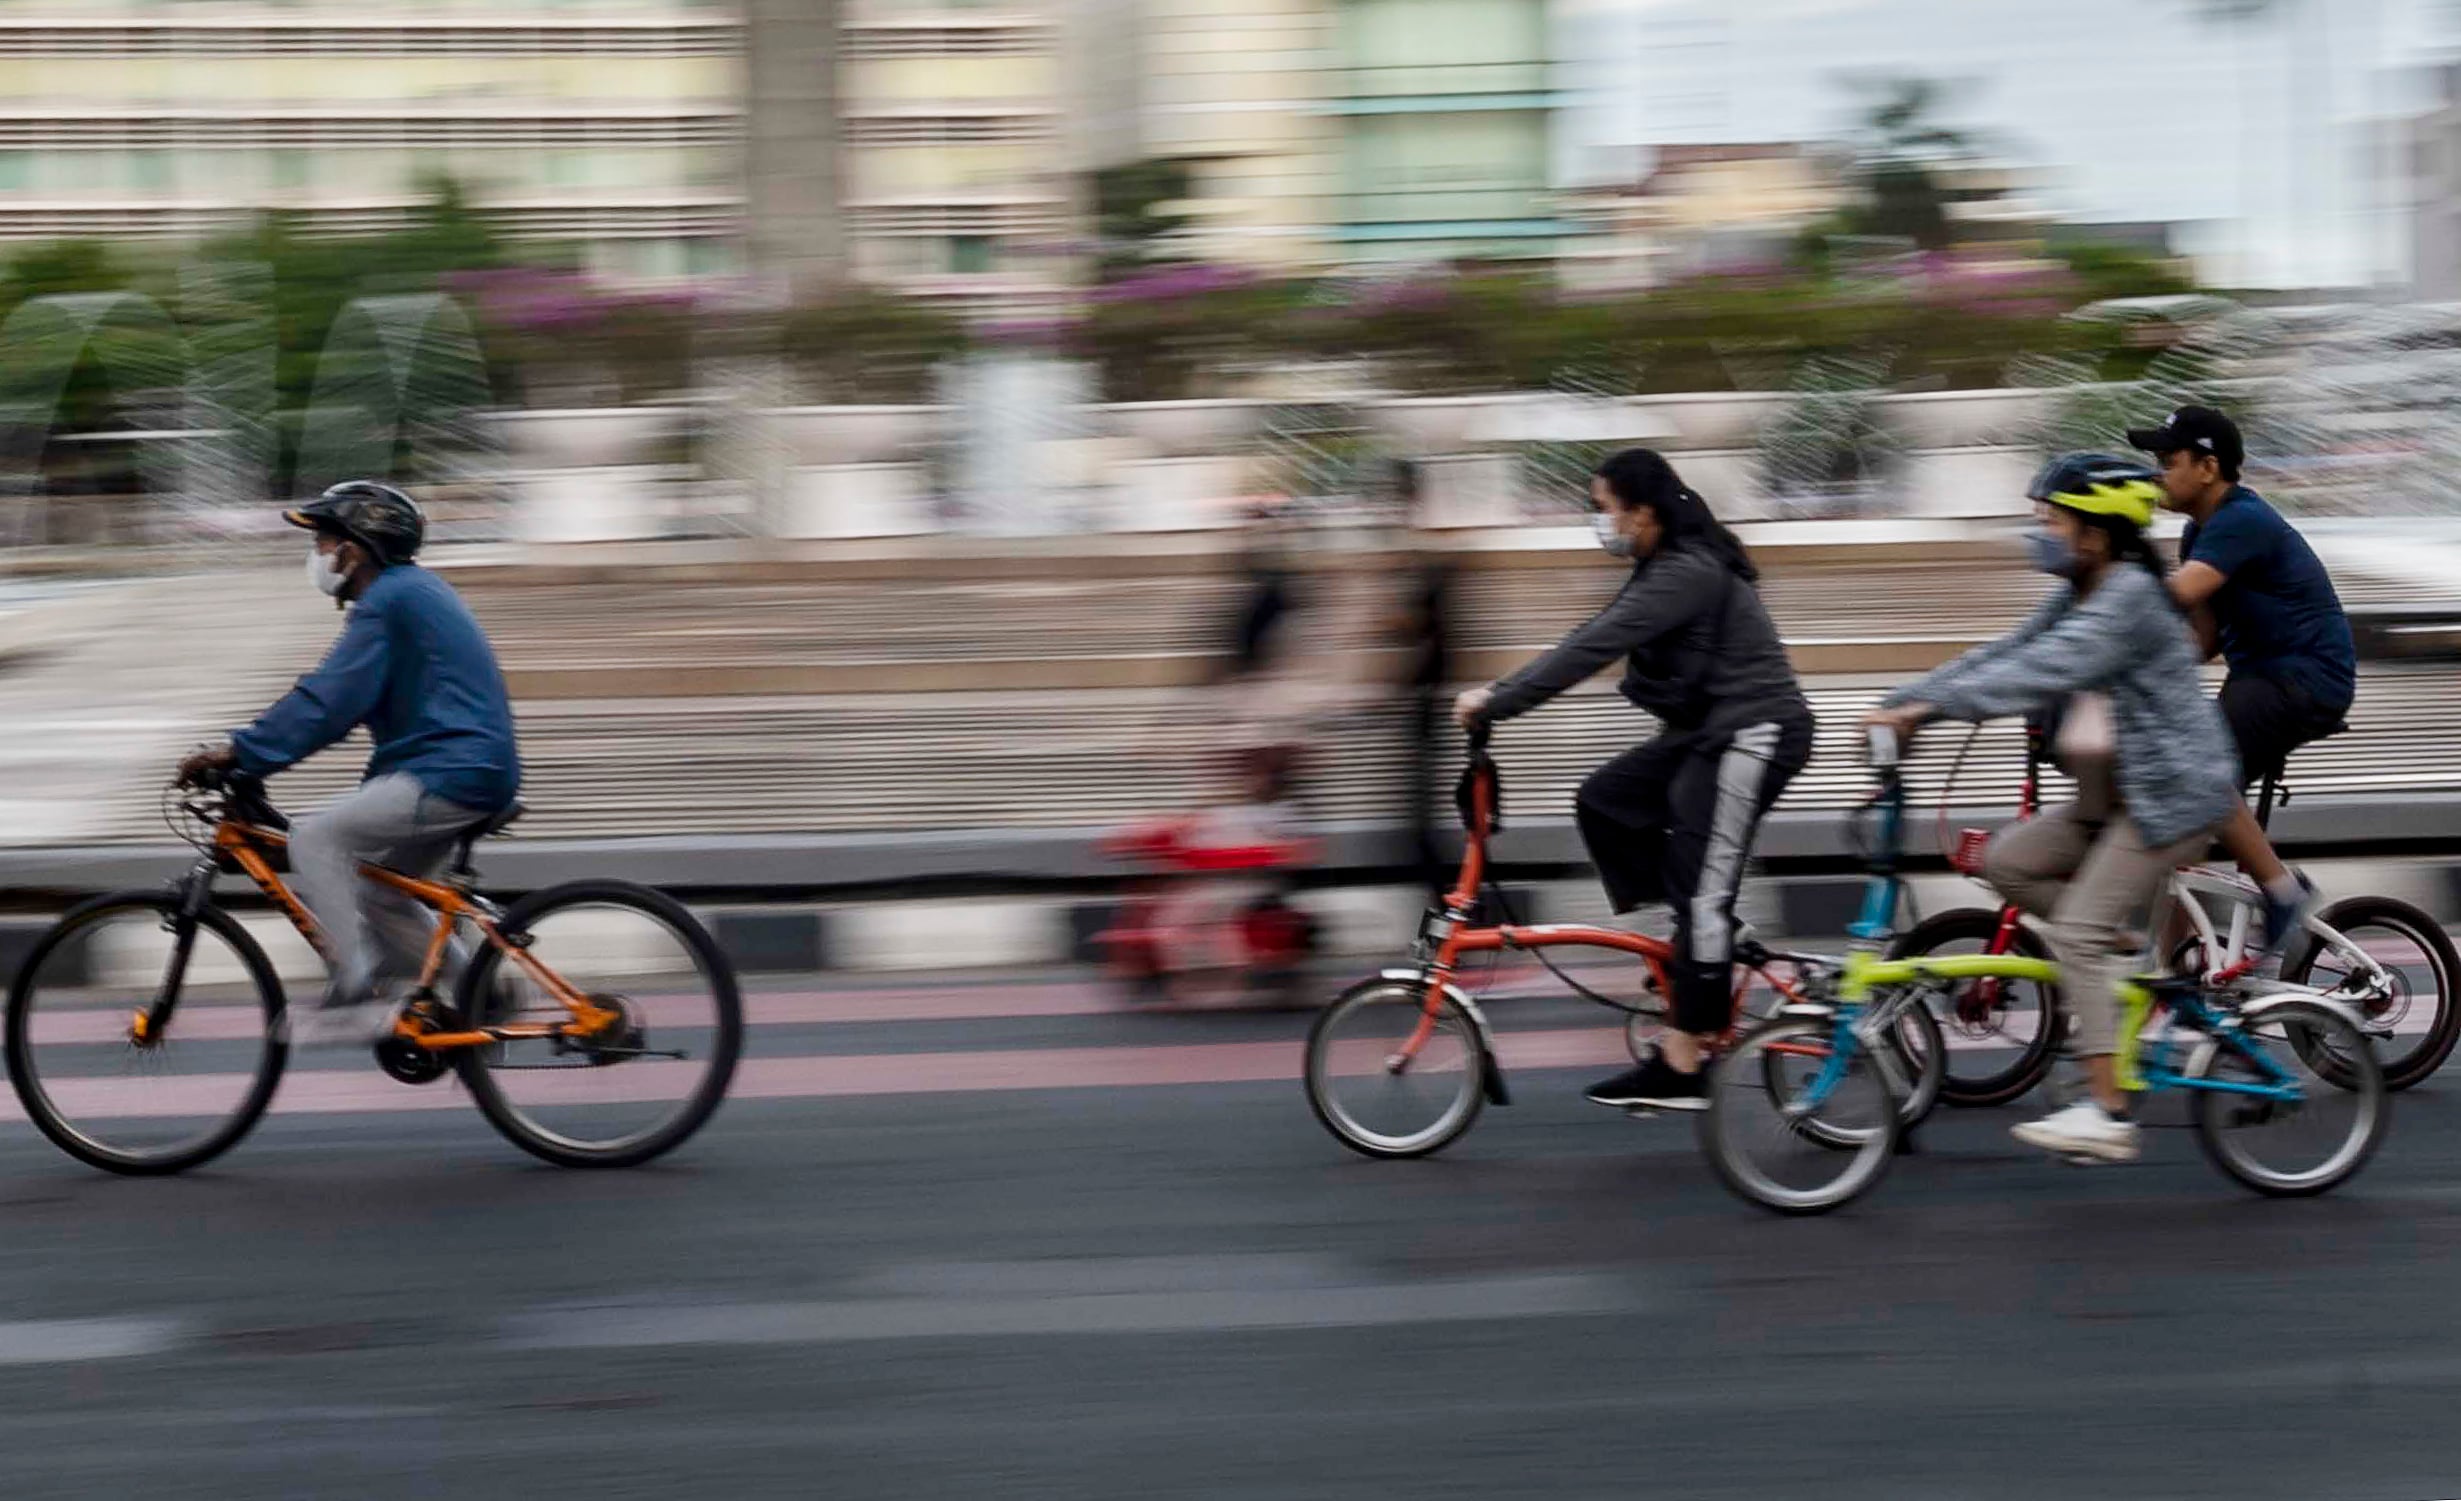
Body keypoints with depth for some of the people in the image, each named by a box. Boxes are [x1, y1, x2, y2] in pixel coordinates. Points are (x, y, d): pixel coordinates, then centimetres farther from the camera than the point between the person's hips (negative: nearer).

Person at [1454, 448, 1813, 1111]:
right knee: (1602, 800, 5)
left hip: (1751, 733, -10)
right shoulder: (1665, 567, 12)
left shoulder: (1687, 573, -21)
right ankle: (1703, 950, 7)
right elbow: (1596, 641, 16)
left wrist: (1496, 702, -23)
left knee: (1700, 891, -10)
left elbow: (1592, 647, -25)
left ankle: (1680, 1068, -8)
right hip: (1707, 732, 10)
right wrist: (1501, 691, 9)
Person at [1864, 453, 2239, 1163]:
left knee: (2077, 931, -15)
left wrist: (1930, 705, -34)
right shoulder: (2079, 598, 11)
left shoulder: (2129, 599, -19)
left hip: (2178, 792, -10)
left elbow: (2042, 673, -30)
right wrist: (1901, 704, -3)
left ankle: (2108, 1115, -14)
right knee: (2007, 860, 1)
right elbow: (2003, 656, 7)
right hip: (2133, 792, 10)